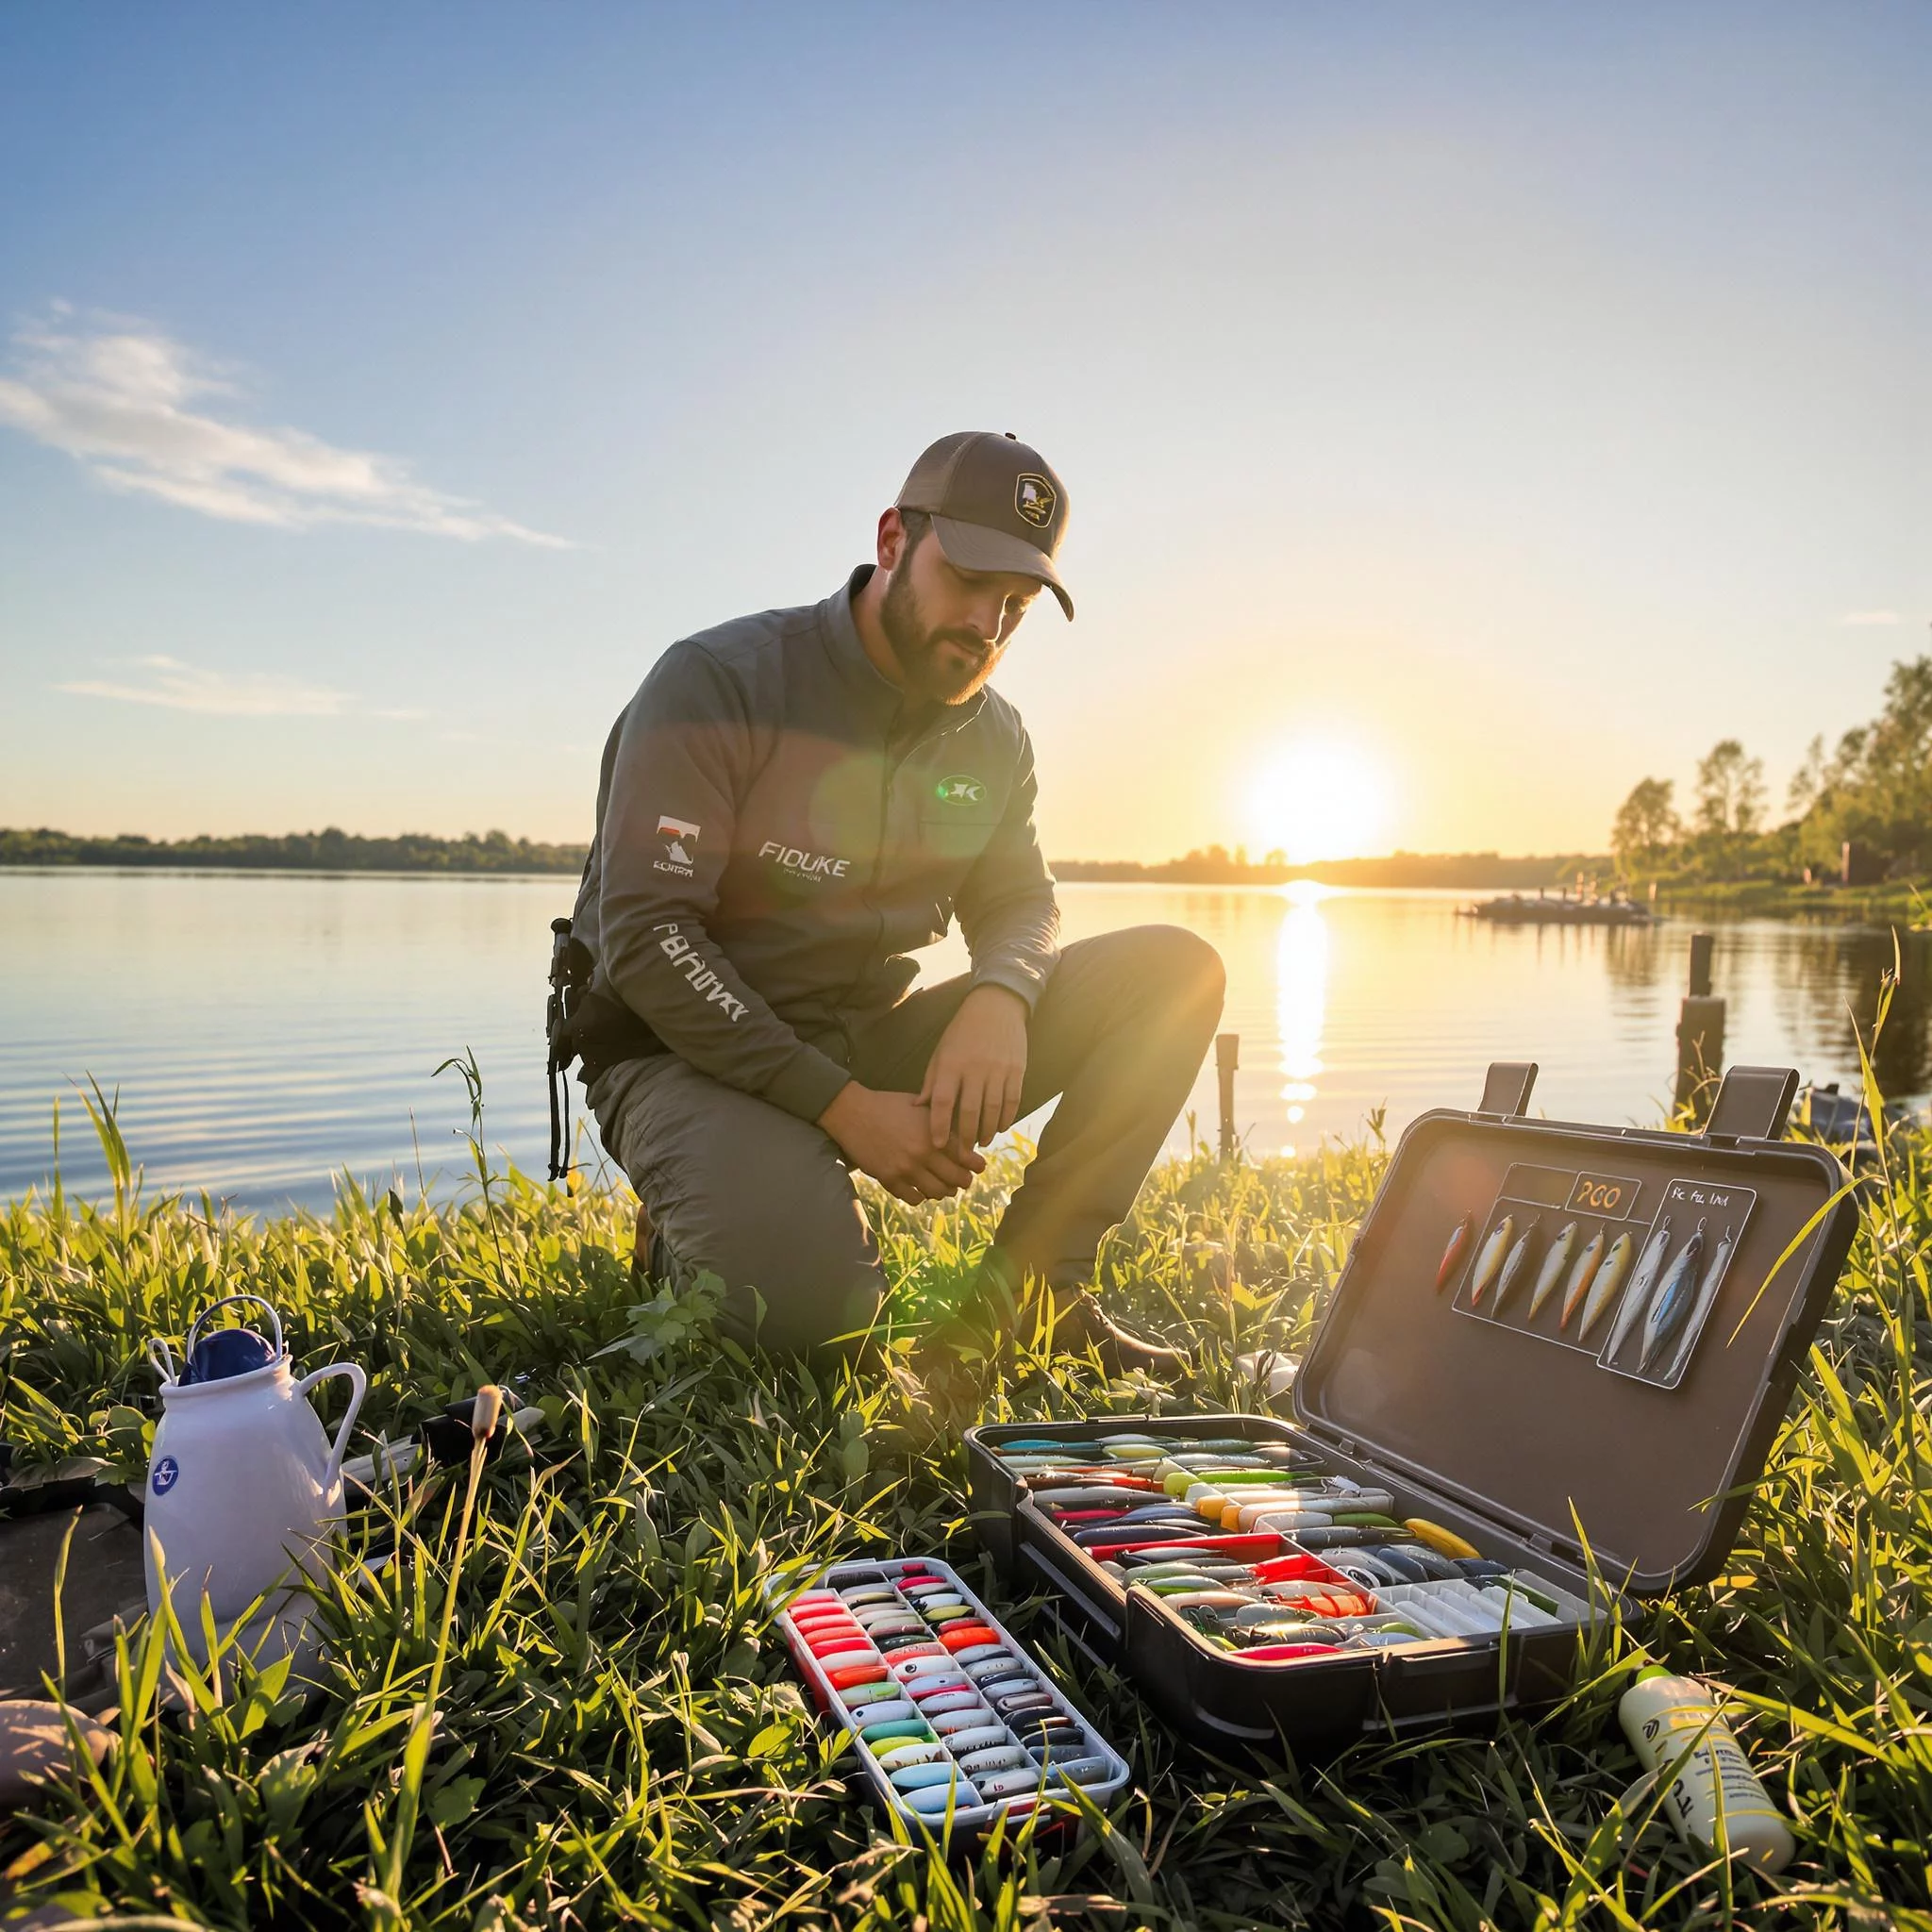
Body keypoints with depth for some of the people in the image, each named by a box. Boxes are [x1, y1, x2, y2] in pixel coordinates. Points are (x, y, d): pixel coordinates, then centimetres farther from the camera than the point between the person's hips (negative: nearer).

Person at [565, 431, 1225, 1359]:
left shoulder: (992, 735, 6)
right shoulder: (717, 682, -14)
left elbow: (1020, 907, 10)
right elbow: (646, 936, -19)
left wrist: (1000, 996, -18)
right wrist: (843, 1105, -25)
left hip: (875, 1039, 6)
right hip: (695, 1052, -5)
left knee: (1175, 969, -7)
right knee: (811, 1303, -35)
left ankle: (1035, 1283, -3)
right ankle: (689, 1239, 2)